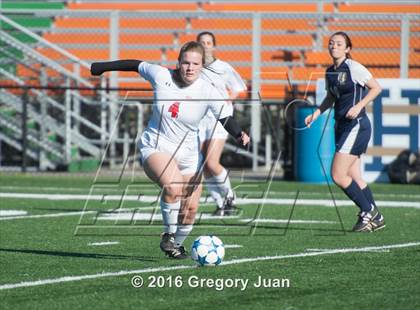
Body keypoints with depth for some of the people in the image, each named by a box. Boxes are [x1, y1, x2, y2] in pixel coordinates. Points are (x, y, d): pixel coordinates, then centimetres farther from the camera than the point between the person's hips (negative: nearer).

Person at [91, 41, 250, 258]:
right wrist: (104, 67, 18)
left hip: (189, 155, 3)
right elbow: (136, 65, 7)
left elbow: (226, 118, -13)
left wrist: (239, 135, -35)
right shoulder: (161, 76, -10)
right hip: (155, 148, -3)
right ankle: (168, 235, -10)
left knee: (191, 208, 1)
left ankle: (177, 244, 31)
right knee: (173, 187, -32)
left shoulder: (208, 92, -12)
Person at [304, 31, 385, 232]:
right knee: (354, 178, 9)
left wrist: (359, 106, -18)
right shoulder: (330, 72, 11)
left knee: (338, 175, -11)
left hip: (357, 125, -8)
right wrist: (316, 113, 9)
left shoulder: (353, 68, -11)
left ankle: (368, 211, 3)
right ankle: (375, 218, 18)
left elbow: (376, 88, -9)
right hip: (342, 126, 8)